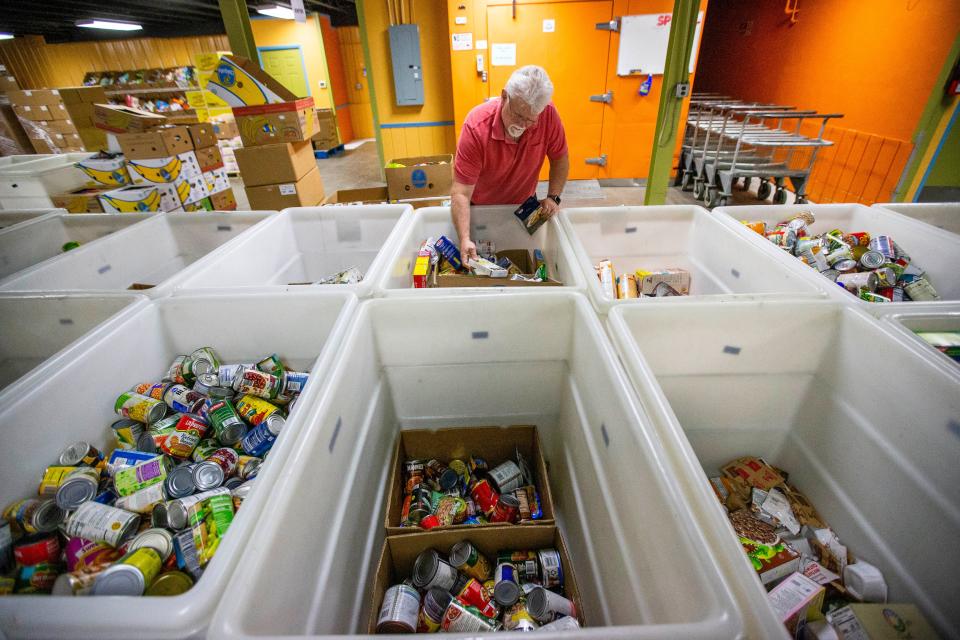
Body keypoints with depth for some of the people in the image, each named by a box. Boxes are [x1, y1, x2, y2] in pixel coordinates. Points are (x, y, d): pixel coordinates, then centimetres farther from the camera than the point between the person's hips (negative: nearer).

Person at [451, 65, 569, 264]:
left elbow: (560, 158, -6)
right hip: (481, 207, -2)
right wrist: (465, 239, -46)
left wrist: (553, 197, -20)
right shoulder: (476, 126, -32)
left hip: (524, 203, 3)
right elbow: (461, 191, -35)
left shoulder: (548, 114, -24)